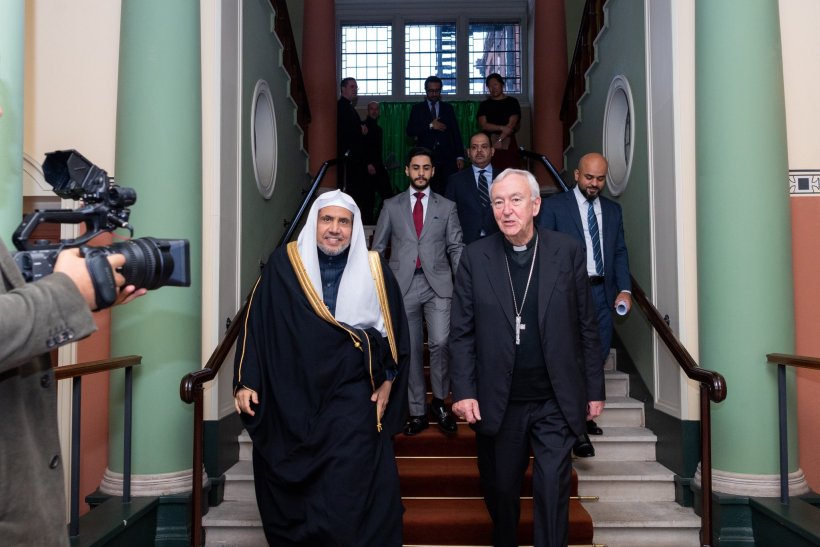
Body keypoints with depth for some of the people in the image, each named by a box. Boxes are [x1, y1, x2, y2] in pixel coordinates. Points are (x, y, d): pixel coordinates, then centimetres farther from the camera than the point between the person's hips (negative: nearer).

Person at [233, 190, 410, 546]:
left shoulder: (373, 270, 2)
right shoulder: (283, 264, 0)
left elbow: (393, 329, 7)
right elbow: (256, 323, 0)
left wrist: (388, 381, 3)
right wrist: (246, 381, -4)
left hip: (352, 398, -1)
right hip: (289, 400, 1)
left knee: (347, 493, -3)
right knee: (287, 493, 13)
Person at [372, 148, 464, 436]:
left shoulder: (447, 206, 10)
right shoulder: (391, 206, 10)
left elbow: (456, 247, 7)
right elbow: (378, 247, 12)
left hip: (438, 284, -1)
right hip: (403, 285, 1)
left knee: (440, 343, -14)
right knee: (411, 351, 5)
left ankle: (439, 401, 9)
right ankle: (417, 412, 16)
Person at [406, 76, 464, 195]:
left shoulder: (448, 108, 16)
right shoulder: (417, 108, 12)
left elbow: (456, 133, 12)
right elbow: (410, 131, 1)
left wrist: (460, 156, 3)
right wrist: (430, 126, -10)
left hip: (447, 158, 1)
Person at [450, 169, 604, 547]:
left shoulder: (568, 252, -1)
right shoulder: (475, 257, -1)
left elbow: (586, 327, 2)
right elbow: (462, 332, -1)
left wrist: (594, 390, 3)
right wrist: (463, 391, -7)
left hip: (556, 402, -1)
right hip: (497, 403, 1)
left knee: (552, 491, 2)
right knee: (500, 492, 15)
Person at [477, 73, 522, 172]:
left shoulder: (512, 102, 8)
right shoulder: (484, 104, 12)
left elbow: (511, 125, -3)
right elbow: (483, 125, 0)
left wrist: (500, 140, -13)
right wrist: (502, 128, -11)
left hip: (508, 143, -1)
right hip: (490, 143, 1)